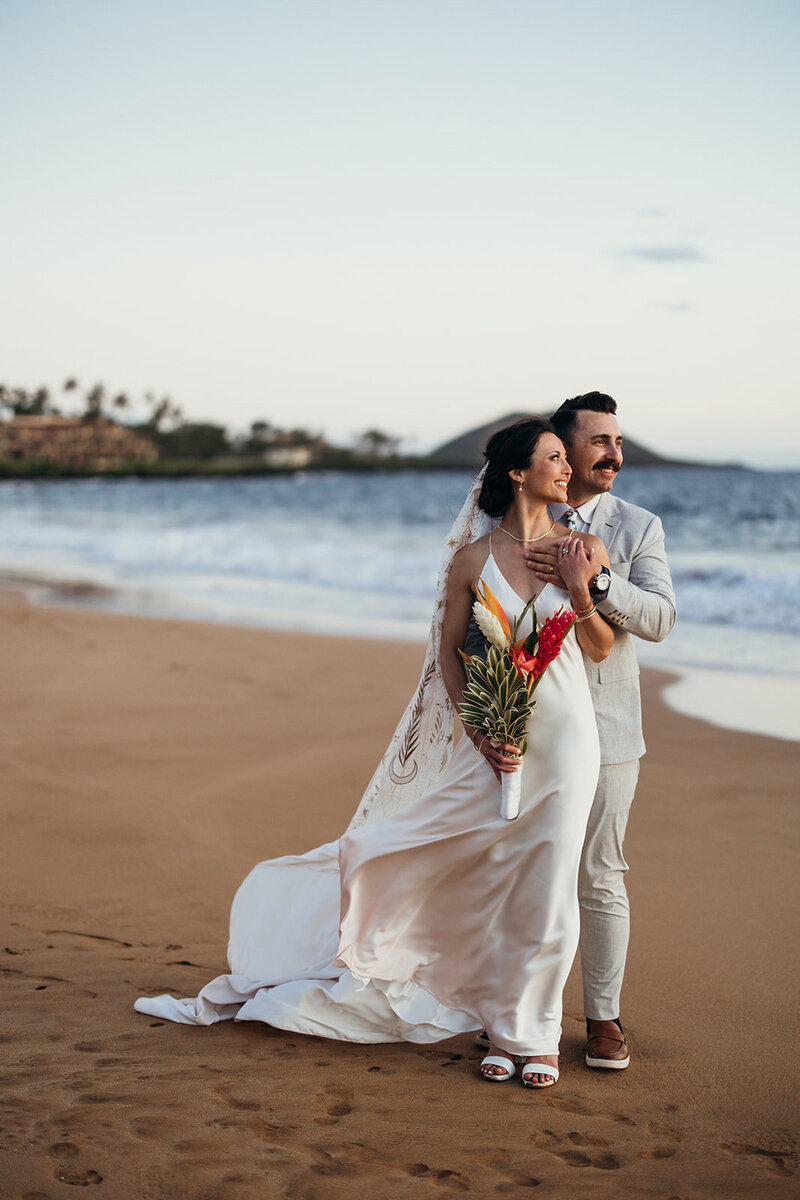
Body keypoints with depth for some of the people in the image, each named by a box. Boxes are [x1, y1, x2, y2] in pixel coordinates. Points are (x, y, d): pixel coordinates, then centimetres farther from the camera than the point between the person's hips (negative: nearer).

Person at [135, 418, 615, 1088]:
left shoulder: (580, 548, 2)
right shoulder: (473, 558, -1)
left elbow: (601, 649, 4)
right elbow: (449, 655, 3)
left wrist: (580, 590, -13)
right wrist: (480, 735, -8)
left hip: (563, 738, 0)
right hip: (494, 743, 0)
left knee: (545, 890, 2)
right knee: (489, 886, 3)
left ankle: (535, 1037, 19)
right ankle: (504, 1031, 21)